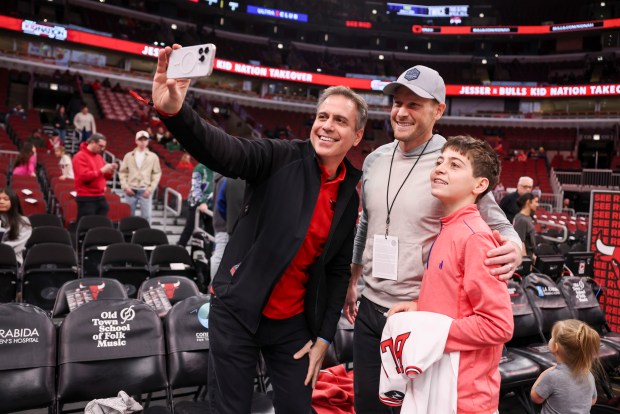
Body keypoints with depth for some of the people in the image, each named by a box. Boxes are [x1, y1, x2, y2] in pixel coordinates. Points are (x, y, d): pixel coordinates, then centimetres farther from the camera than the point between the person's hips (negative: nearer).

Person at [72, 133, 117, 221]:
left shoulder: (99, 156, 16)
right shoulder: (80, 156, -8)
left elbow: (104, 177, 21)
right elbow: (84, 176, -19)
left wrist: (110, 171, 0)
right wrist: (102, 170, -18)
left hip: (100, 198, 8)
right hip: (86, 199, -8)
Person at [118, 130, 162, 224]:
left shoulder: (153, 157, 4)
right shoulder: (128, 156, 8)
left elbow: (157, 174, 1)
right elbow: (122, 172, 8)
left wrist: (150, 189, -6)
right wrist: (125, 187, -4)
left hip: (145, 191, -1)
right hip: (130, 190, 1)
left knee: (146, 216, 0)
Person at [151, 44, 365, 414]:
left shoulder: (353, 193, 2)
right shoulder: (282, 158, -10)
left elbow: (339, 269, 6)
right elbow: (223, 152, -27)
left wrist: (324, 336, 5)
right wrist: (173, 111, -46)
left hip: (294, 323, 3)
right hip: (238, 311, -3)